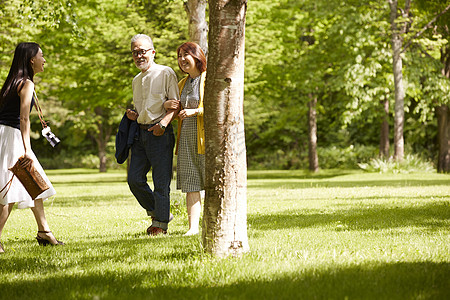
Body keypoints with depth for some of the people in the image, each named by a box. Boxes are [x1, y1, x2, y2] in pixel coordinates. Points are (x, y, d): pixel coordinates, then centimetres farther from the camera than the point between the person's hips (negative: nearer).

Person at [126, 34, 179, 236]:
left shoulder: (165, 73, -4)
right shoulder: (136, 80, 19)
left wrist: (164, 122, -22)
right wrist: (133, 115, 7)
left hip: (160, 133, -7)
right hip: (140, 132, 7)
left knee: (161, 181, -4)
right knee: (135, 178, 2)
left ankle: (160, 224, 6)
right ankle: (157, 213, 19)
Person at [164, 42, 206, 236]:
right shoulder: (183, 84, 18)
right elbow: (177, 114, 26)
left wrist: (195, 111, -19)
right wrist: (168, 105, 4)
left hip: (205, 135, -6)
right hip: (186, 135, 6)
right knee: (190, 183, -1)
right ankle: (193, 226, -4)